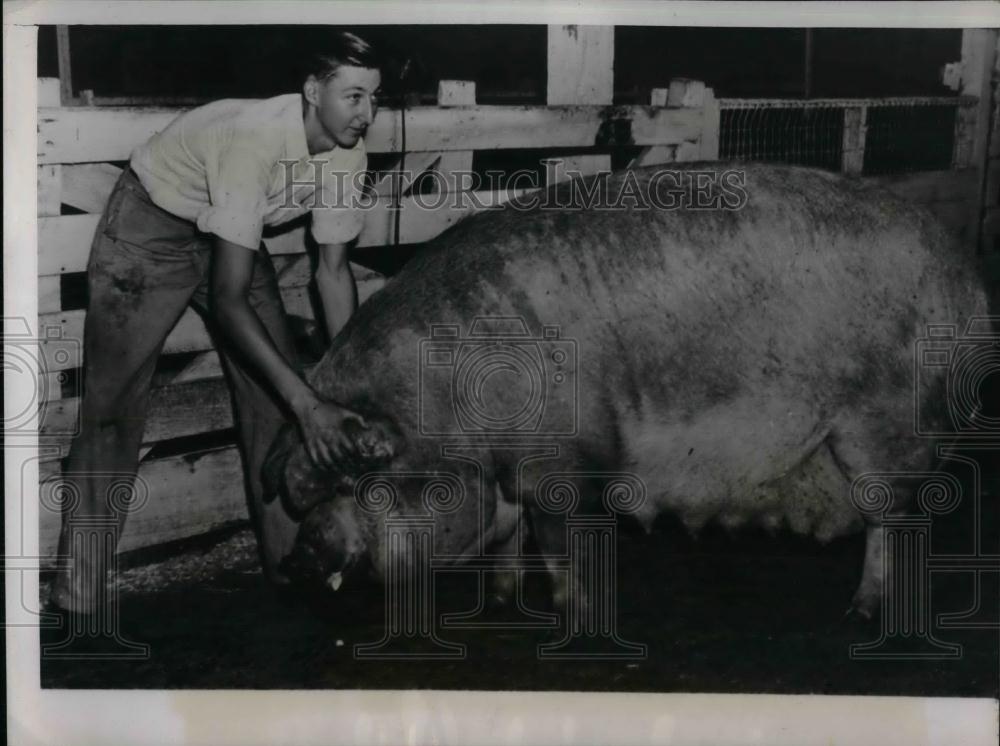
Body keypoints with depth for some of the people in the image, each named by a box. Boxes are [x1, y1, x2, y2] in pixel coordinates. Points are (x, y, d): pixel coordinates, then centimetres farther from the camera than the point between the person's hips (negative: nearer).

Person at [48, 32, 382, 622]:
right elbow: (228, 300, -41)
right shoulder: (256, 141, -39)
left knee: (277, 391, -1)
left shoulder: (347, 151, -17)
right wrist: (308, 402, -45)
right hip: (152, 228, -6)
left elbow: (333, 269, -7)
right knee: (113, 409, -6)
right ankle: (78, 598, 1)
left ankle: (290, 561, 12)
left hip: (232, 232, 7)